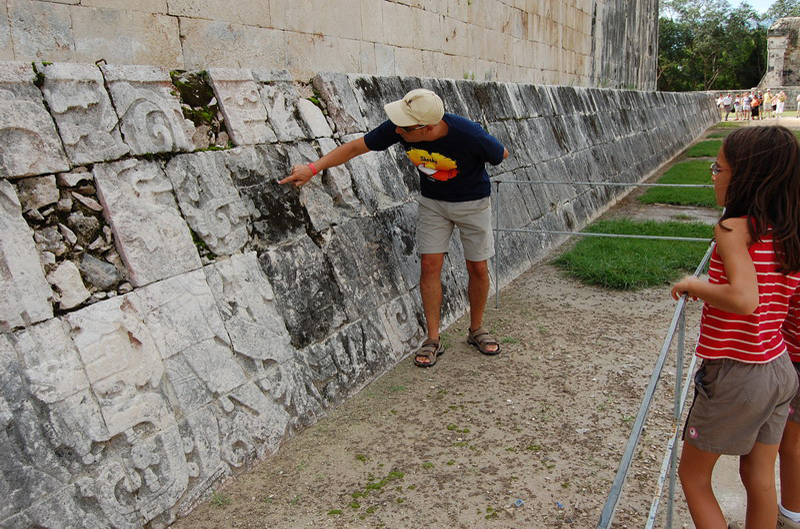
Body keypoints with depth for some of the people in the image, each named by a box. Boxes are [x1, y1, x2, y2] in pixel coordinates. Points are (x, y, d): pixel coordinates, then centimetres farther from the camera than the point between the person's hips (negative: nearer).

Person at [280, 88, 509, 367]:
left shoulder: (469, 135, -35)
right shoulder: (397, 128, -26)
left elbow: (501, 155, -14)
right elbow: (357, 146, -15)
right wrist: (313, 168, -19)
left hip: (473, 202, -2)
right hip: (432, 201, 2)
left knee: (478, 268, 4)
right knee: (429, 265, -3)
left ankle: (477, 329, 27)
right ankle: (433, 340, 8)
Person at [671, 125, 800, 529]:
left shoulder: (734, 229, -21)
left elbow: (745, 300, -36)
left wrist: (693, 285, -20)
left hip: (734, 375, -7)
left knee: (692, 477, 13)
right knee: (759, 479, 22)